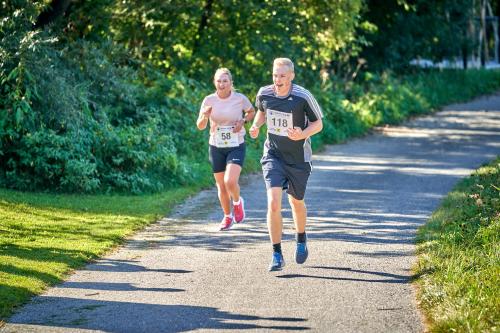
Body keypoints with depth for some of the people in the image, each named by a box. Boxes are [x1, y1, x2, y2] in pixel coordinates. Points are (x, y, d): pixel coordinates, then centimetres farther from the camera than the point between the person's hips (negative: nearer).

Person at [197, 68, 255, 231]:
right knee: (221, 186, 10)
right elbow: (200, 126, -2)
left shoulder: (240, 98, -10)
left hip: (236, 146, -2)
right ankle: (227, 216, 31)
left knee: (230, 181, -21)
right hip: (216, 147, 2)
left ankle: (237, 202, 12)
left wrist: (243, 121, -10)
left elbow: (252, 112, 11)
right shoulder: (209, 100, -7)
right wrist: (205, 117, -24)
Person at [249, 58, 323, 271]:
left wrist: (302, 135, -26)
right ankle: (277, 255, -9)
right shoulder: (264, 94, -8)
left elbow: (318, 123, -7)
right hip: (273, 156, 1)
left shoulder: (303, 97, -17)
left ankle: (301, 240, 46)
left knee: (296, 203, 16)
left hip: (298, 159, -1)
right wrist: (256, 126, -6)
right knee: (273, 203, -16)